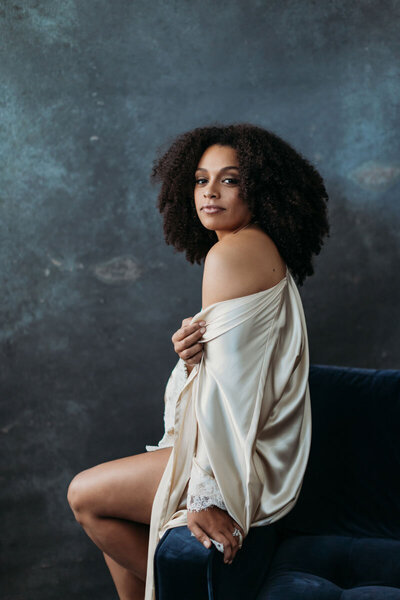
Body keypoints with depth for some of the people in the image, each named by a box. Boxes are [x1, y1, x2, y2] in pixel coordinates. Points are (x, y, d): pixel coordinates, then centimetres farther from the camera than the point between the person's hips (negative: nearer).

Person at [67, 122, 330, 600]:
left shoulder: (232, 253, -18)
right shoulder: (263, 250, 13)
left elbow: (228, 382, -23)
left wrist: (210, 494, -23)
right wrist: (190, 354, -10)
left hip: (248, 464, -10)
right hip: (257, 450, 10)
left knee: (86, 495, 1)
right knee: (108, 505, 18)